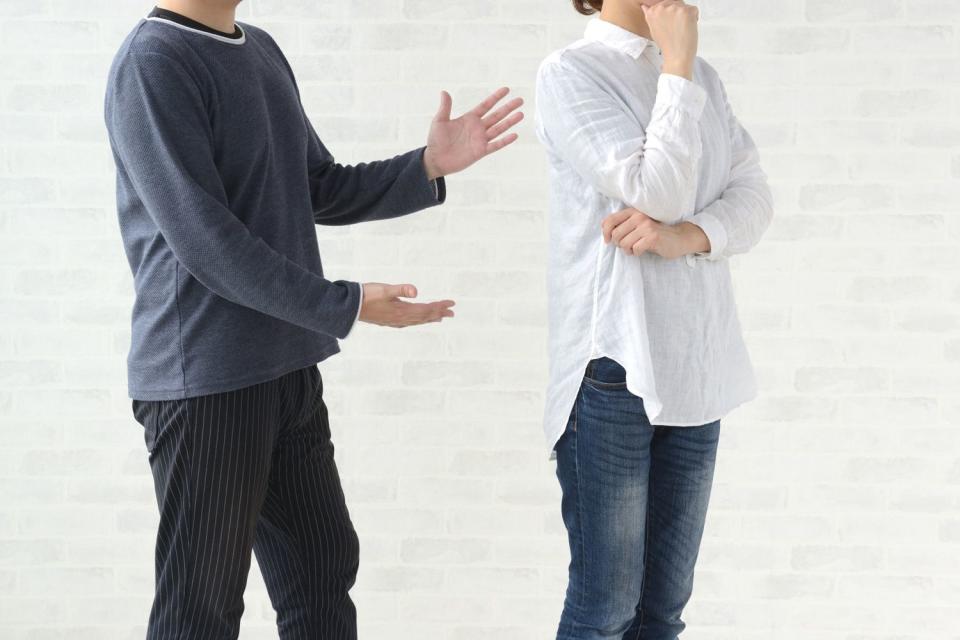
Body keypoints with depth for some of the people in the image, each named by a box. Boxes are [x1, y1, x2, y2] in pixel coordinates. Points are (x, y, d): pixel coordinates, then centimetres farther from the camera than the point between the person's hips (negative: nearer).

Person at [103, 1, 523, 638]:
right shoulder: (152, 62, -13)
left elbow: (321, 192, 17)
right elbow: (203, 239, -19)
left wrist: (429, 165, 3)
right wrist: (347, 306, -19)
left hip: (288, 367, 8)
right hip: (205, 380, -8)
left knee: (325, 568, 14)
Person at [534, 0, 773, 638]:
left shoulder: (701, 77, 13)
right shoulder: (569, 73, -6)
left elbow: (754, 195, 3)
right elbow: (658, 190, -16)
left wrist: (684, 236, -15)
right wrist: (677, 65, -10)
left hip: (698, 363, 6)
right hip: (615, 363, -6)